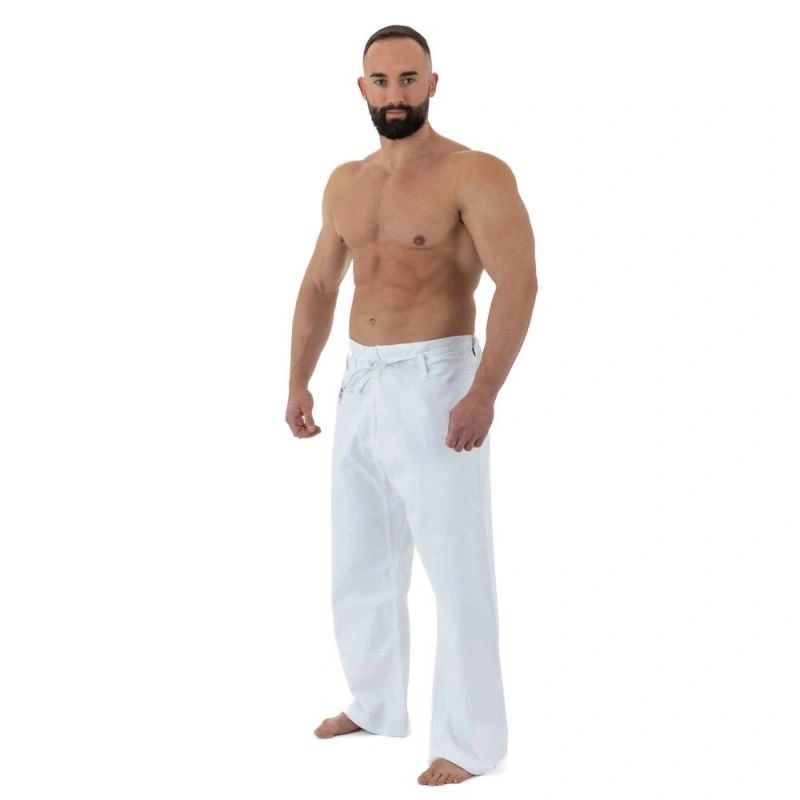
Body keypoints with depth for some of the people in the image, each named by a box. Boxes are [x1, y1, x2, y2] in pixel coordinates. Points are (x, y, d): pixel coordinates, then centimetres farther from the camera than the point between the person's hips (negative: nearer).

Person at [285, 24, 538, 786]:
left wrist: (482, 394, -27)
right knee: (358, 565, 17)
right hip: (360, 384, 7)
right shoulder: (345, 183, 11)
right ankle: (375, 705, 35)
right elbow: (319, 286, 20)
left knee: (457, 574, -1)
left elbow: (518, 283, -19)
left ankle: (470, 741, 10)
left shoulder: (474, 175, -11)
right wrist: (299, 381, 12)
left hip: (434, 383, -7)